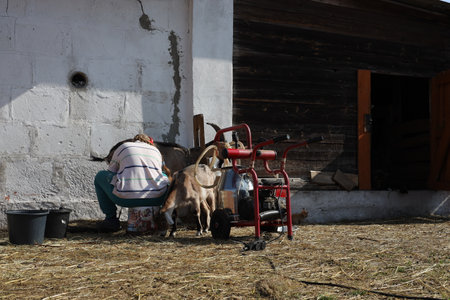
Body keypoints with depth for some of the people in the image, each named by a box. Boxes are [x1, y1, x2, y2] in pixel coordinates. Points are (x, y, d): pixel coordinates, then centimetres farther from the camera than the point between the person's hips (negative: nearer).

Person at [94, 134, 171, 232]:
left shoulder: (121, 147, 19)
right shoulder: (156, 151, 25)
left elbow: (111, 173, 26)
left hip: (127, 198, -2)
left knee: (100, 176, 24)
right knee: (164, 176, 37)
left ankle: (111, 219, 20)